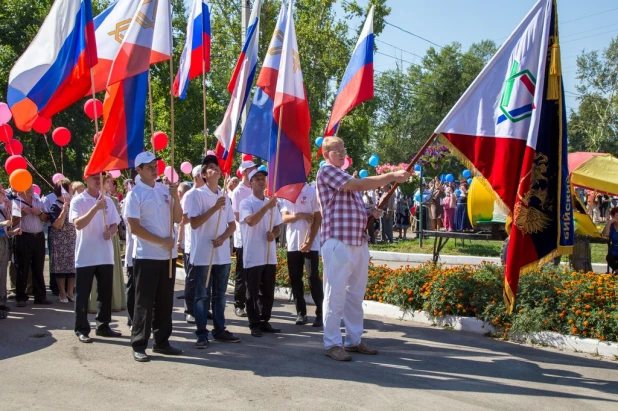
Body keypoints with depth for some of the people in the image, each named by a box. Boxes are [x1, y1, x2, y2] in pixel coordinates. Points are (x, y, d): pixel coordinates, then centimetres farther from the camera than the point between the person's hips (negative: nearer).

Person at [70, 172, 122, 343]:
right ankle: (82, 329, 7)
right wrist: (95, 208, -29)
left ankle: (103, 325, 22)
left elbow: (115, 224, 12)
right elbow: (78, 224, -20)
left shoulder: (107, 200, 8)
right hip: (85, 255, -5)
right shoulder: (78, 200, -7)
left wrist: (110, 232, -11)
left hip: (105, 255, 5)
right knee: (82, 294, 1)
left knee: (105, 292, 11)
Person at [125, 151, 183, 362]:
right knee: (144, 302, 0)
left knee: (165, 301, 11)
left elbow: (178, 219, 8)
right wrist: (162, 241, -14)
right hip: (146, 256, -5)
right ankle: (138, 345, 9)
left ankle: (161, 341, 22)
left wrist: (176, 197, -9)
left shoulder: (165, 189, 8)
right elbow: (134, 227, -13)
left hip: (168, 255, 5)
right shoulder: (135, 194, -8)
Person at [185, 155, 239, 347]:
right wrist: (215, 208, -20)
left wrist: (223, 237, -7)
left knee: (220, 294, 12)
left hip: (223, 254, 6)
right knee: (202, 295, 1)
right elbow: (194, 223, -13)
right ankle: (202, 334, 5)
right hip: (203, 254, -5)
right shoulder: (196, 194, -6)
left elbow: (232, 225, 13)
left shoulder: (224, 196, 12)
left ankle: (219, 330, 20)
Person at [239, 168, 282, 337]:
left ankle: (265, 321, 20)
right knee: (253, 292, 1)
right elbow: (251, 221, -24)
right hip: (253, 256, -5)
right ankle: (254, 324, 8)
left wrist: (273, 234, -5)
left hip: (270, 255, 6)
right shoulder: (246, 203, -6)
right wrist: (267, 206, -27)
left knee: (268, 292, 10)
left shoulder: (272, 203, 11)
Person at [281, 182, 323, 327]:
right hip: (293, 244, 5)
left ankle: (320, 313, 2)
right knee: (295, 278, 6)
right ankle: (301, 313, 15)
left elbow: (318, 218, -6)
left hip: (311, 244, -5)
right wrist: (300, 215, -18)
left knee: (313, 278, -5)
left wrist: (309, 241, -12)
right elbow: (284, 218, 2)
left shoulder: (312, 192, -4)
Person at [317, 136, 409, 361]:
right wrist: (392, 176, -15)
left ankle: (354, 340, 19)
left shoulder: (347, 177, 24)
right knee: (336, 293, -6)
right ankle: (332, 343, -1)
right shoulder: (326, 171, -5)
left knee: (356, 293, 11)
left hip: (359, 241, 9)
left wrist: (370, 212, 7)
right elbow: (358, 185, -16)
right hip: (338, 241, -9)